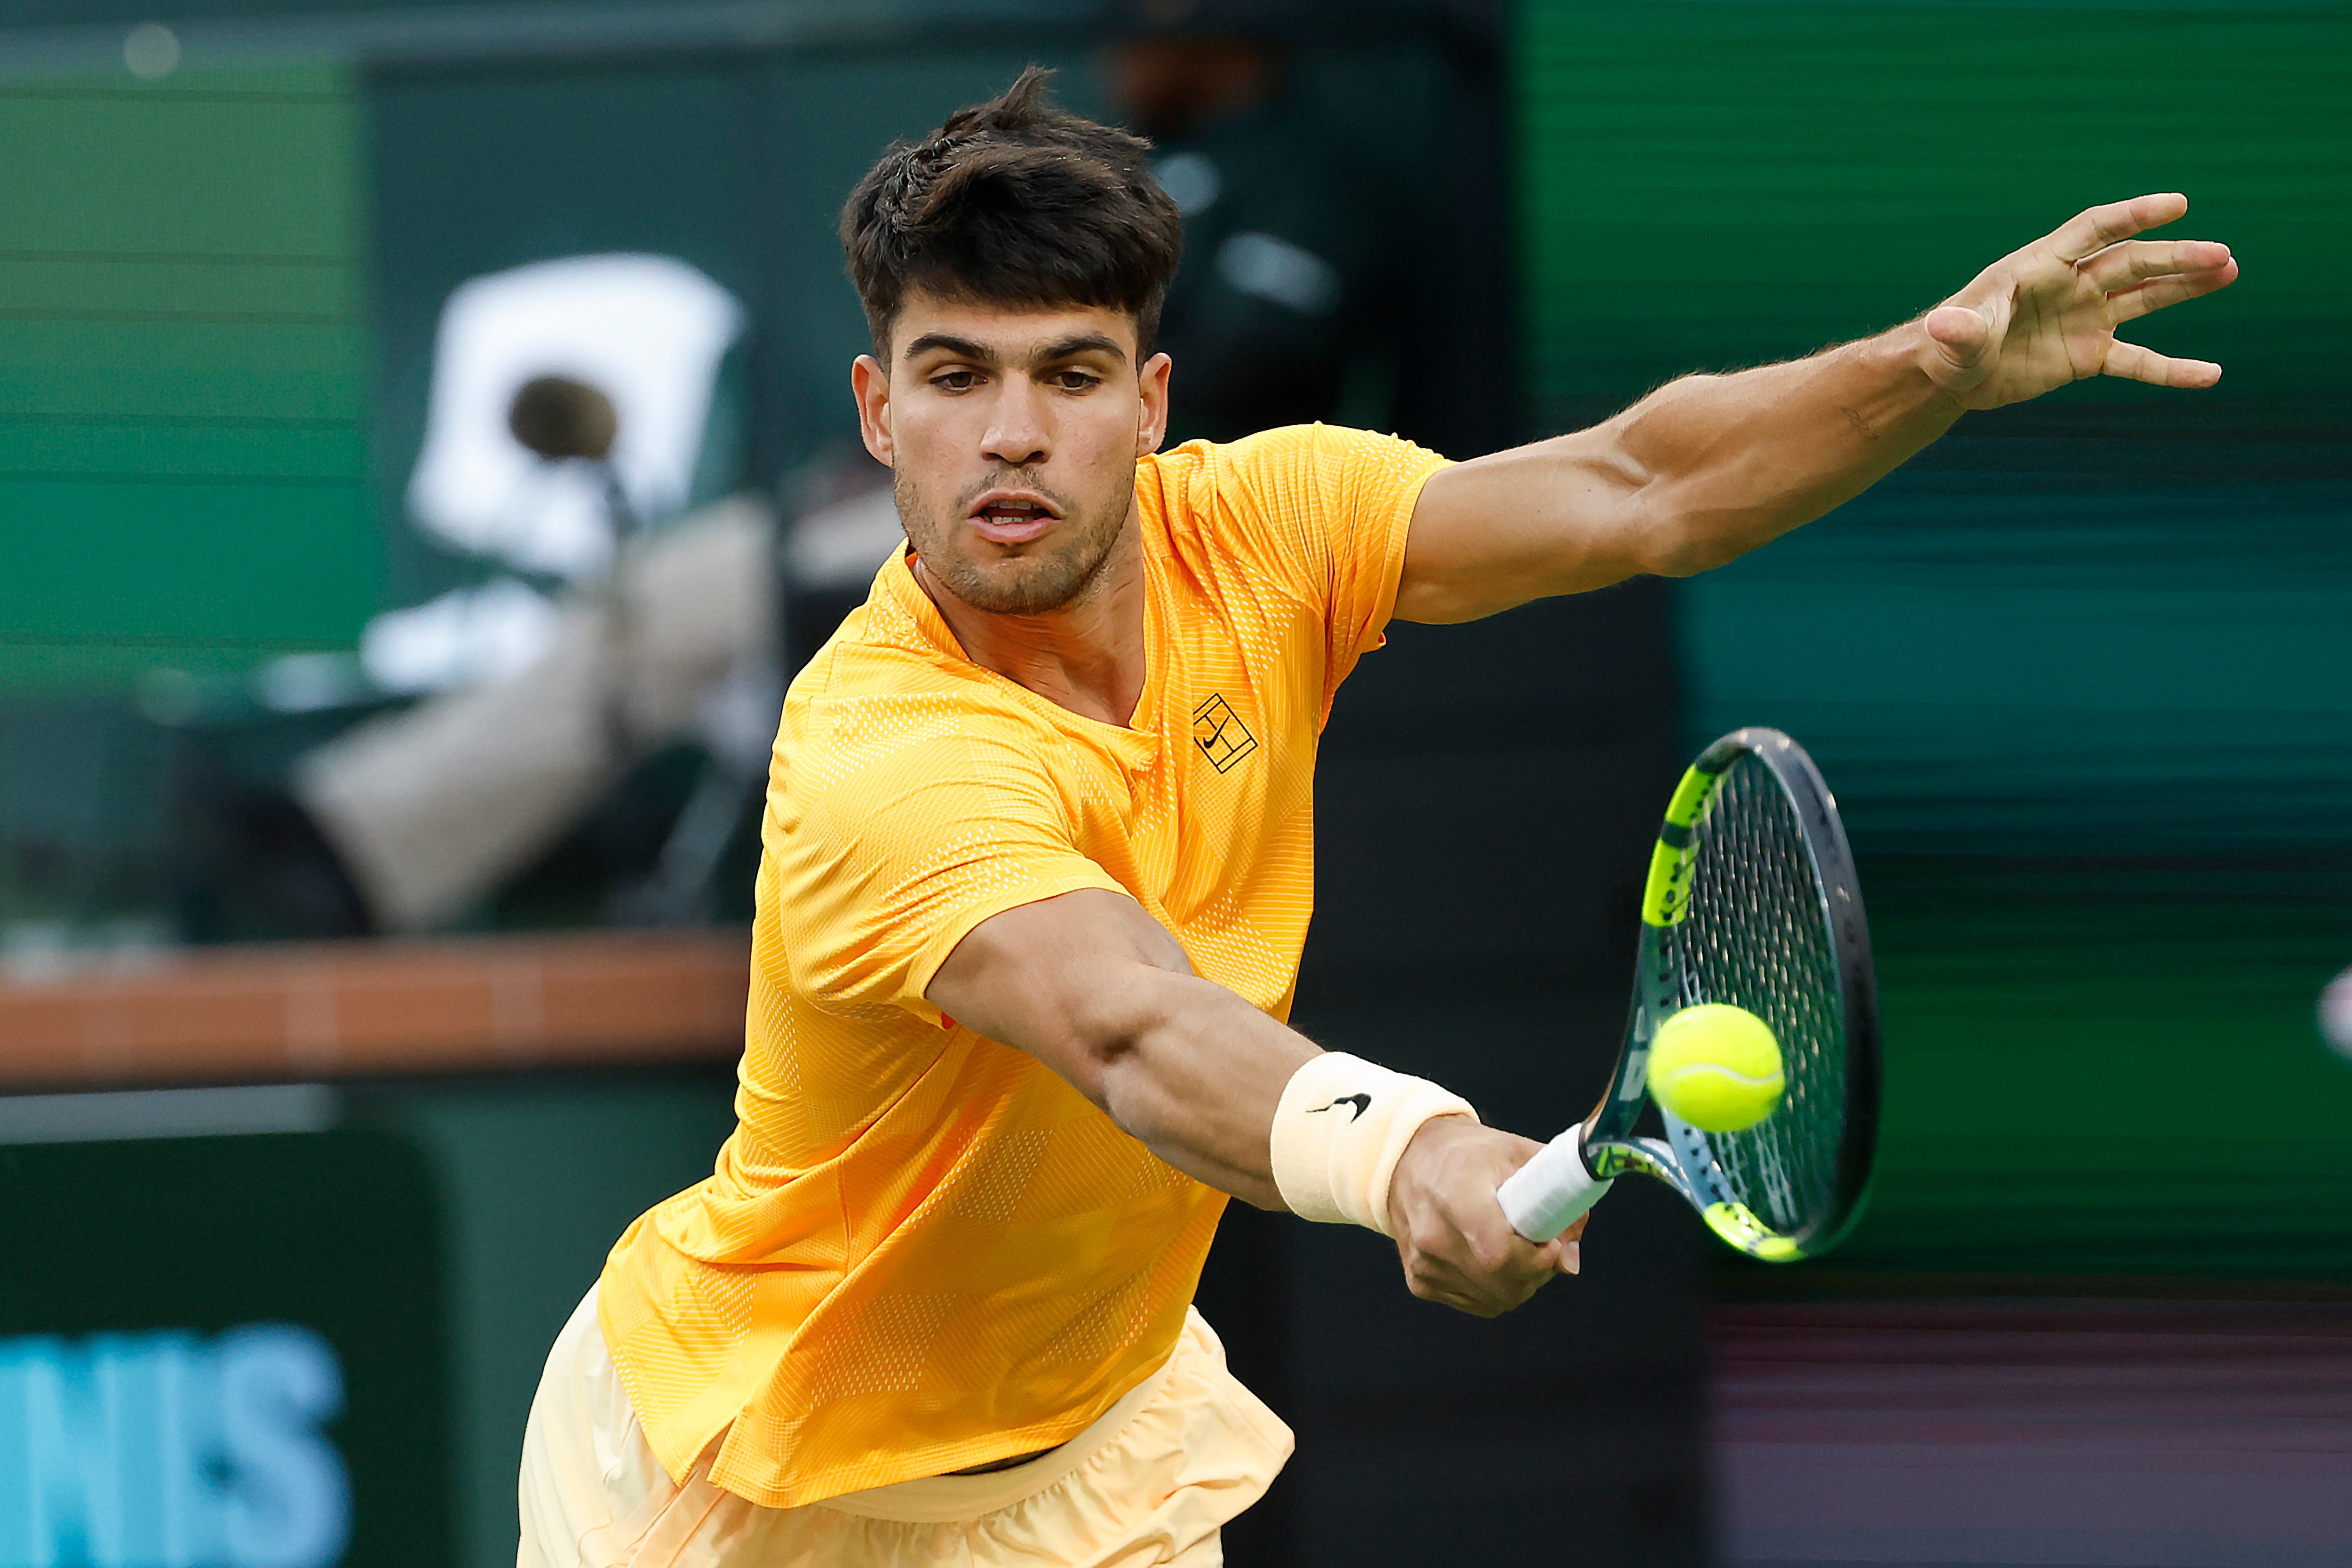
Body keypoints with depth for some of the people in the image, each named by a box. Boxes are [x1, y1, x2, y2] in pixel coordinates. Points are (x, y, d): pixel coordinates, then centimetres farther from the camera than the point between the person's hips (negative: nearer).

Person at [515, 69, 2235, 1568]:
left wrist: (1954, 357, -29)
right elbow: (1135, 1031, -49)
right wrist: (1402, 1152, -68)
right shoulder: (876, 760, -33)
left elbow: (1633, 493, -13)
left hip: (1091, 1428, 5)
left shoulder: (1246, 532, -12)